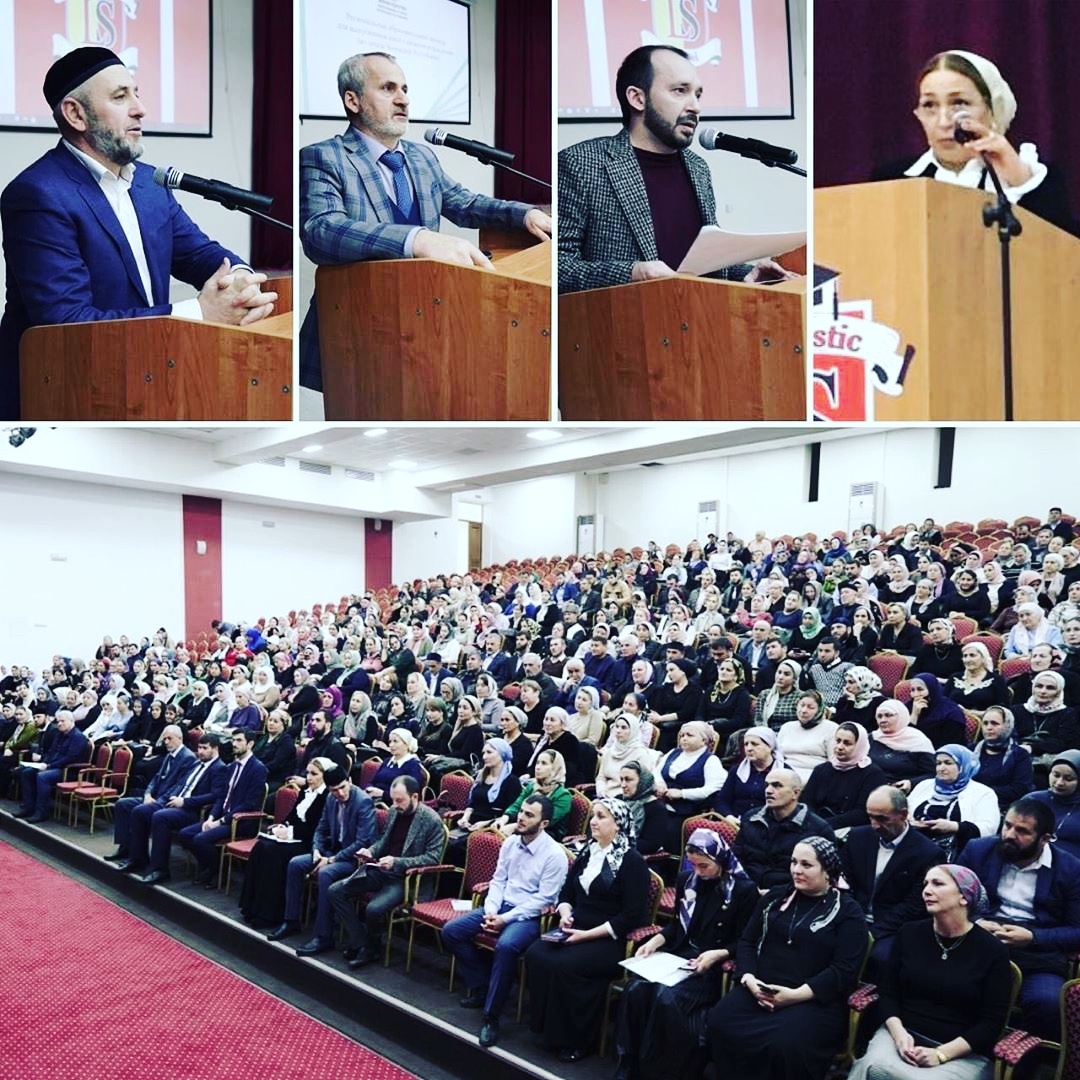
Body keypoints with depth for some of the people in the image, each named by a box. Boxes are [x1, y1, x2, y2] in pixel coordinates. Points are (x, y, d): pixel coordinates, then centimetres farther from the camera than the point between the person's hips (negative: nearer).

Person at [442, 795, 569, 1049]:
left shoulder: (554, 855, -15)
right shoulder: (511, 843, 5)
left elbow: (543, 899, -16)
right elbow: (498, 880, 10)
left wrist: (506, 918, -20)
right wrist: (491, 909, -9)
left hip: (530, 915, -7)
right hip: (501, 906, 7)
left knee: (506, 946, -37)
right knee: (451, 931, -6)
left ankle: (491, 1016, -20)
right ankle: (480, 987, 10)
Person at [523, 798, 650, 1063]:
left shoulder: (632, 861, -9)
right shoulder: (586, 854, 12)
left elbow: (633, 915, -14)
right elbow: (566, 894, 20)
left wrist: (588, 934, -18)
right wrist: (565, 915, -4)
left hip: (611, 940, -7)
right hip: (577, 931, 7)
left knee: (564, 965, -29)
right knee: (536, 954, -20)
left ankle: (576, 1038, -10)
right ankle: (549, 1028, -7)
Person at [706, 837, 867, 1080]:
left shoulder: (847, 911, 5)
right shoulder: (776, 897, 18)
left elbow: (844, 970, -6)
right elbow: (747, 941, 16)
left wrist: (795, 995, -16)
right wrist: (749, 979, -6)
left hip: (815, 1000, -4)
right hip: (759, 990, 4)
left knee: (786, 1045, -35)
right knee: (718, 1024, -26)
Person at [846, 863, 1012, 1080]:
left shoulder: (992, 951, -3)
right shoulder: (910, 933, 7)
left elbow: (992, 1022, -5)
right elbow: (888, 991, 10)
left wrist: (941, 1054, -15)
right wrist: (899, 1033, -10)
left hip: (963, 1053, -2)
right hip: (903, 1033, 2)